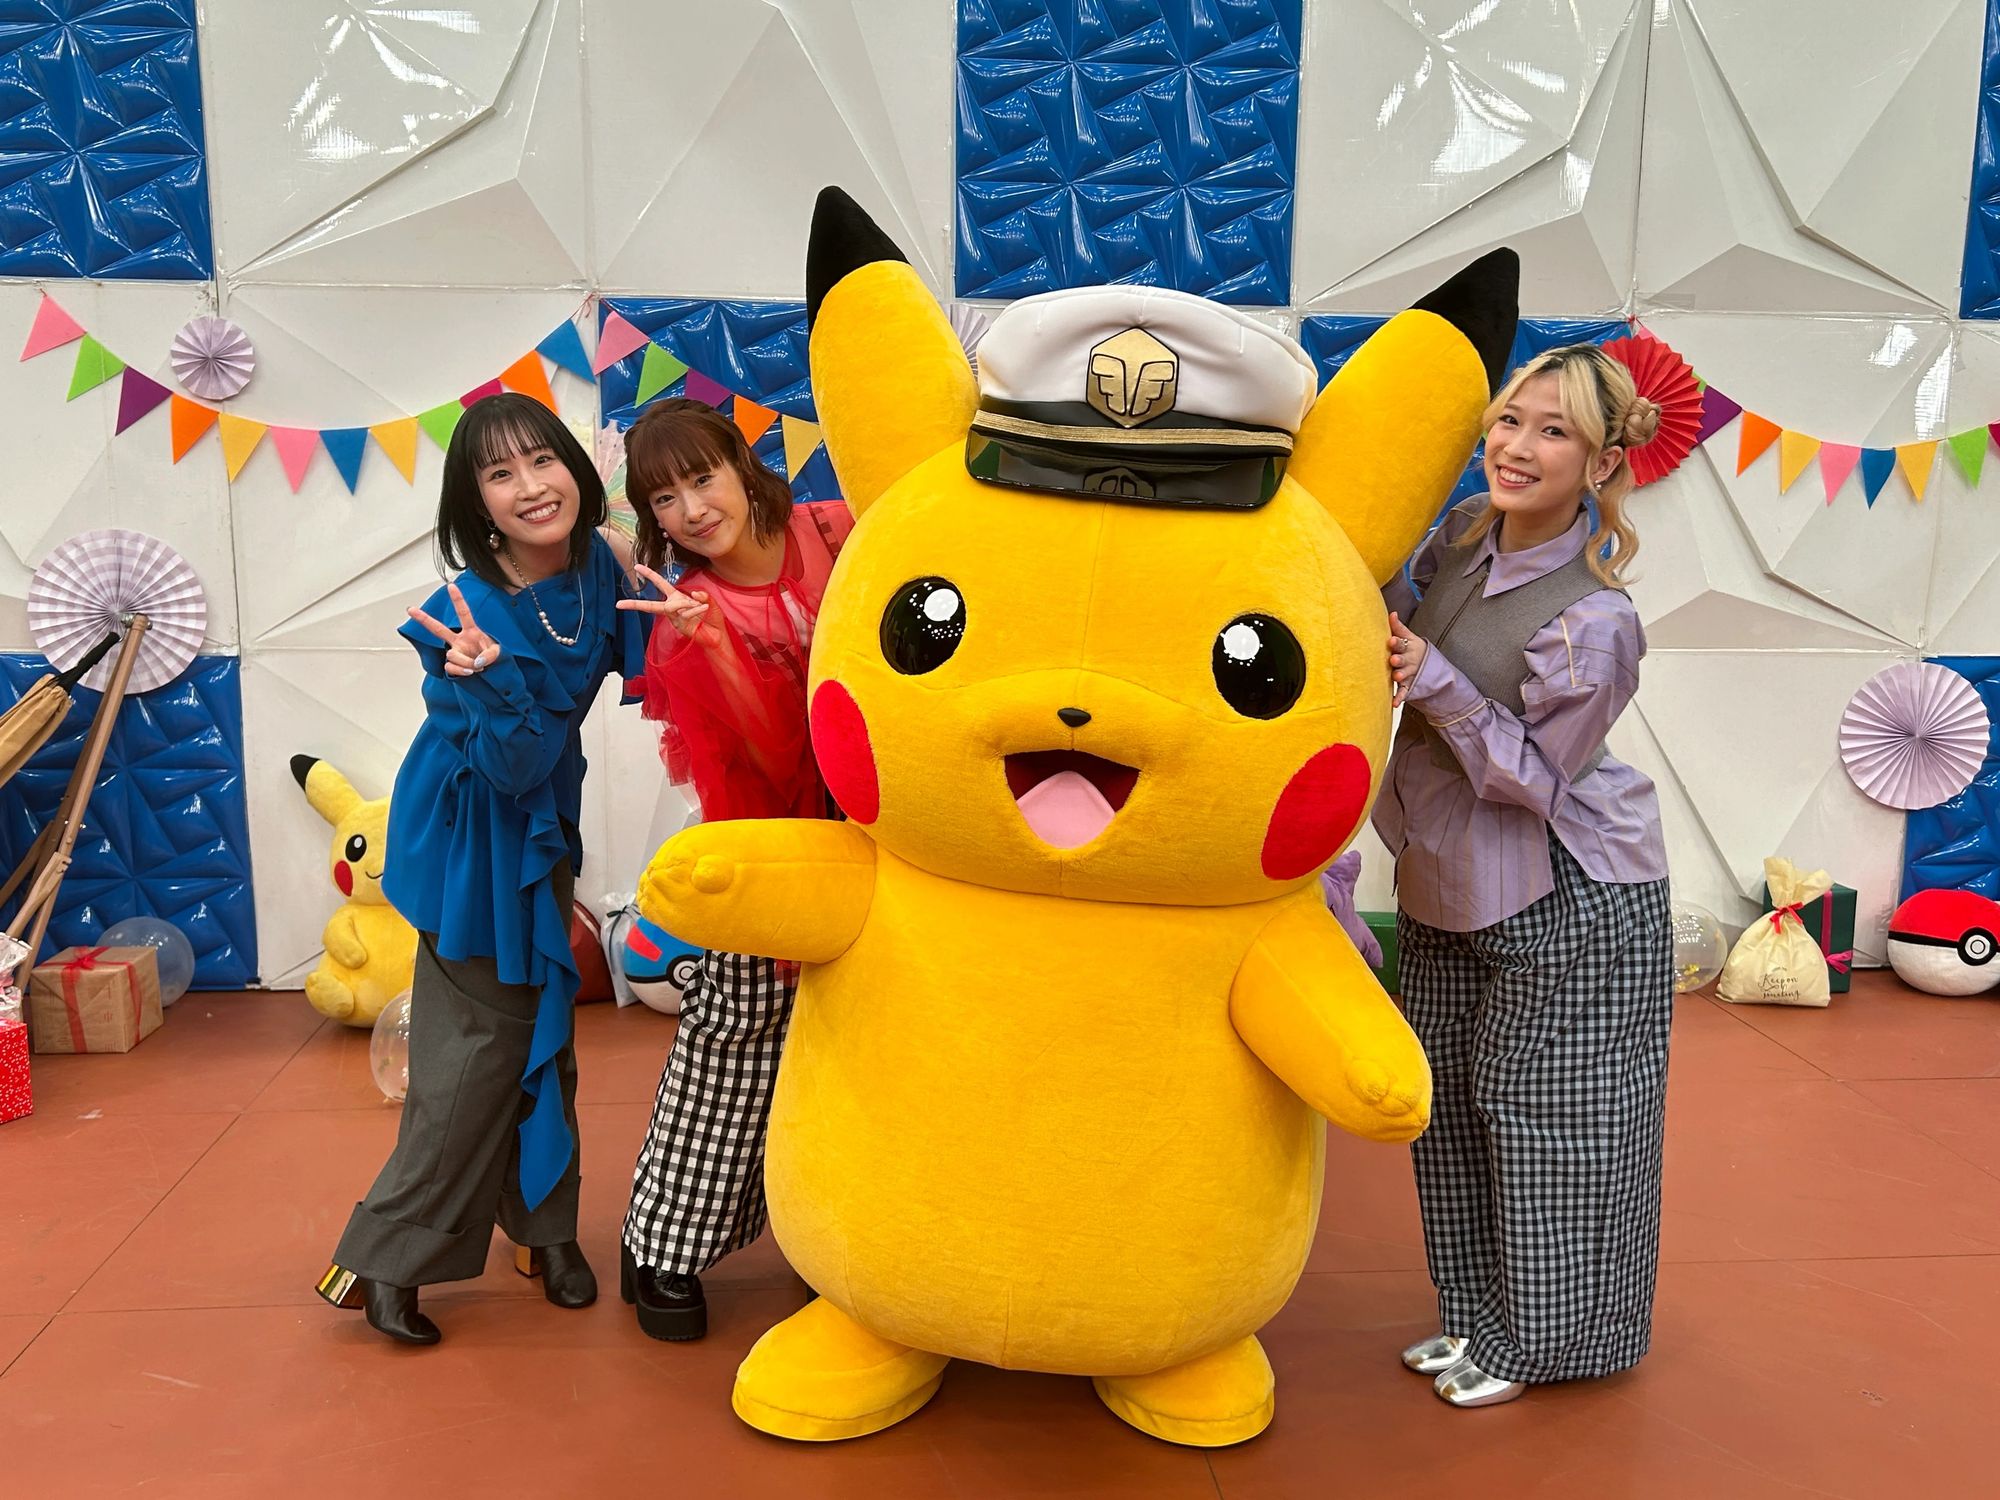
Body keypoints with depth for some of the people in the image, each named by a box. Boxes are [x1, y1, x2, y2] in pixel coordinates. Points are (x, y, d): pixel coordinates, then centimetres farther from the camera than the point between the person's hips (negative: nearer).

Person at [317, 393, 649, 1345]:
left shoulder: (597, 567, -9)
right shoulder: (471, 614, -26)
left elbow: (640, 670, 7)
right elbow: (516, 764, -29)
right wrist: (489, 678, -45)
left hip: (542, 828, 6)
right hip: (474, 840, -6)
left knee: (542, 1030, 16)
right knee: (480, 1043, -1)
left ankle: (543, 1228, 32)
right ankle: (383, 1261, 16)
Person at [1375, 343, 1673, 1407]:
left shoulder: (1592, 624, -26)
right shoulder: (1467, 530, -5)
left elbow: (1532, 776, -20)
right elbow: (1405, 610, 15)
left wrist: (1432, 681, -29)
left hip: (1565, 900, -8)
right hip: (1448, 882, 8)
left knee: (1539, 1115, 6)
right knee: (1449, 1103, 17)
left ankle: (1535, 1341, 28)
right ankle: (1478, 1317, 37)